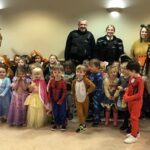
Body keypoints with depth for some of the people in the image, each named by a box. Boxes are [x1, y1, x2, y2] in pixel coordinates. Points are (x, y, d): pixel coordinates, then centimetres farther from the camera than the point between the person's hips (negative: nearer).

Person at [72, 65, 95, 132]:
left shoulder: (86, 80, -17)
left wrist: (88, 92, -20)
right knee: (79, 113, -5)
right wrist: (74, 96, 5)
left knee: (85, 112, 15)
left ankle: (83, 122, 39)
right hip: (77, 100, 2)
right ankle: (82, 125, 8)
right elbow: (73, 90, 9)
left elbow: (93, 86, -25)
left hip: (85, 99, -1)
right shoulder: (74, 81, -6)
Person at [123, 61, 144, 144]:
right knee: (132, 117, 18)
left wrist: (128, 98, -22)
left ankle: (134, 136, 9)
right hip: (130, 101, 8)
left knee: (134, 118, -1)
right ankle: (136, 132, 34)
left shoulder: (140, 80, -23)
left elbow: (139, 94, -24)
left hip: (137, 102, -8)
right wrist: (125, 95, -7)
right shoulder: (131, 77, 2)